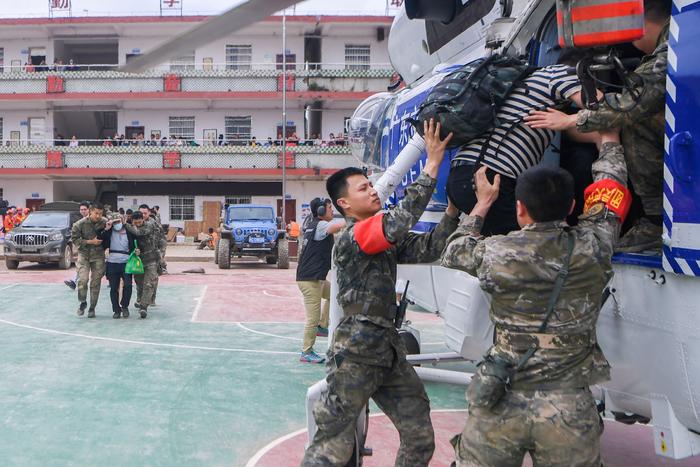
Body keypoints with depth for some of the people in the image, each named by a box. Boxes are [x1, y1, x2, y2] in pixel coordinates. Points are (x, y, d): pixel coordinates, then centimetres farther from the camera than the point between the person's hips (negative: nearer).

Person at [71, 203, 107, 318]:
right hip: (84, 254, -1)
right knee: (83, 279, -15)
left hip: (98, 255, 1)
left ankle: (92, 308, 18)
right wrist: (90, 241, -14)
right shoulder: (80, 224, -10)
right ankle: (83, 302, 9)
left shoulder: (105, 223, -7)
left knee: (95, 282, 5)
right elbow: (74, 239, -6)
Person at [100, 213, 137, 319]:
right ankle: (116, 310, 14)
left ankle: (124, 306, 9)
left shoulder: (129, 231, 6)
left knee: (128, 285, -11)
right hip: (112, 262, 1)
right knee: (114, 288, 4)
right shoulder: (109, 232, 7)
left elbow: (134, 245, 14)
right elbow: (102, 243, -3)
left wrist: (136, 251, -7)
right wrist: (106, 229, -10)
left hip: (126, 262, -1)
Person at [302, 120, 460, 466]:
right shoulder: (350, 238, -13)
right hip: (356, 350, -8)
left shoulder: (390, 240, 13)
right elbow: (402, 218, -27)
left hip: (390, 348, 8)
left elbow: (429, 249, 2)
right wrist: (432, 163, -24)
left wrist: (453, 205, -8)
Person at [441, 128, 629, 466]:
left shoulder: (496, 254, -9)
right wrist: (609, 136, 30)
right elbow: (610, 188, 13)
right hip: (570, 411, 1)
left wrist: (483, 203, 25)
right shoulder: (592, 247, -7)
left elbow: (452, 253, 15)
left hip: (501, 405, 0)